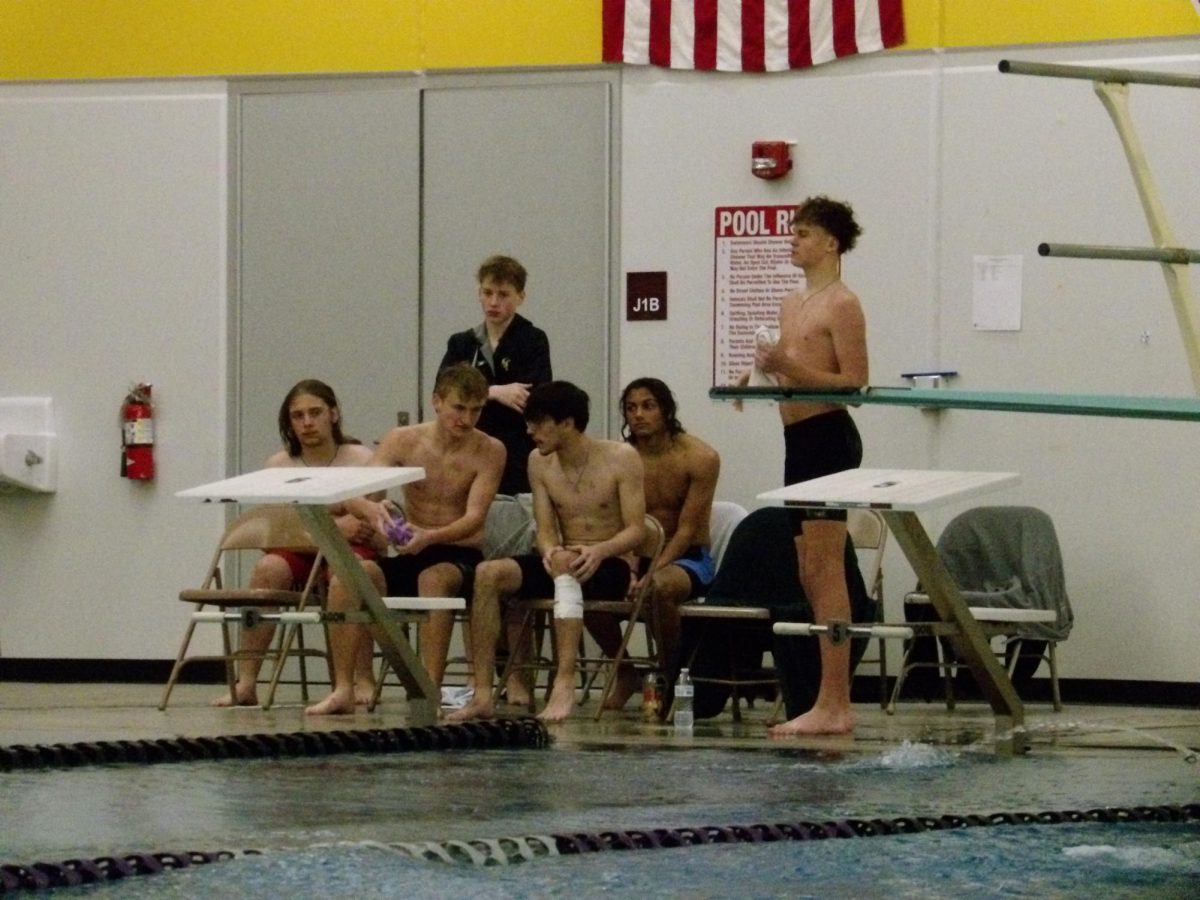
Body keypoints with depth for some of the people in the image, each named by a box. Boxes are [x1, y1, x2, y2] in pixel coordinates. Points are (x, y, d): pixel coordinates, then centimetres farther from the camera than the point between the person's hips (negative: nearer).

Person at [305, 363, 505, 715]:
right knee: (344, 579, -24)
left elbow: (475, 517, -17)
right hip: (408, 557, 3)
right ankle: (345, 688, -21)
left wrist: (431, 537, -37)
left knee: (433, 579, -38)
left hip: (459, 557, -3)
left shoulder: (489, 452, -5)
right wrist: (371, 509, -34)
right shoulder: (402, 441, 1)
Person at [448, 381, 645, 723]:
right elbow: (546, 530, 1)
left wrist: (599, 551, -31)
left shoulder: (621, 459, -7)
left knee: (567, 566, -39)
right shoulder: (539, 462, 6)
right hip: (563, 563, 5)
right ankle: (482, 693, -25)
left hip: (612, 566, -5)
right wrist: (549, 551, -24)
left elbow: (636, 530, -12)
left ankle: (565, 683, -47)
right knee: (488, 574, -21)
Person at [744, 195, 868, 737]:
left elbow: (853, 382, -16)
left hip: (829, 435, -10)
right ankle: (834, 704, 12)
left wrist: (789, 367, -22)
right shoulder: (792, 304, 19)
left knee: (824, 570, -11)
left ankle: (832, 706, -13)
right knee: (809, 574, 9)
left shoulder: (842, 305, -8)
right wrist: (766, 374, 5)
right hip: (798, 438, 10)